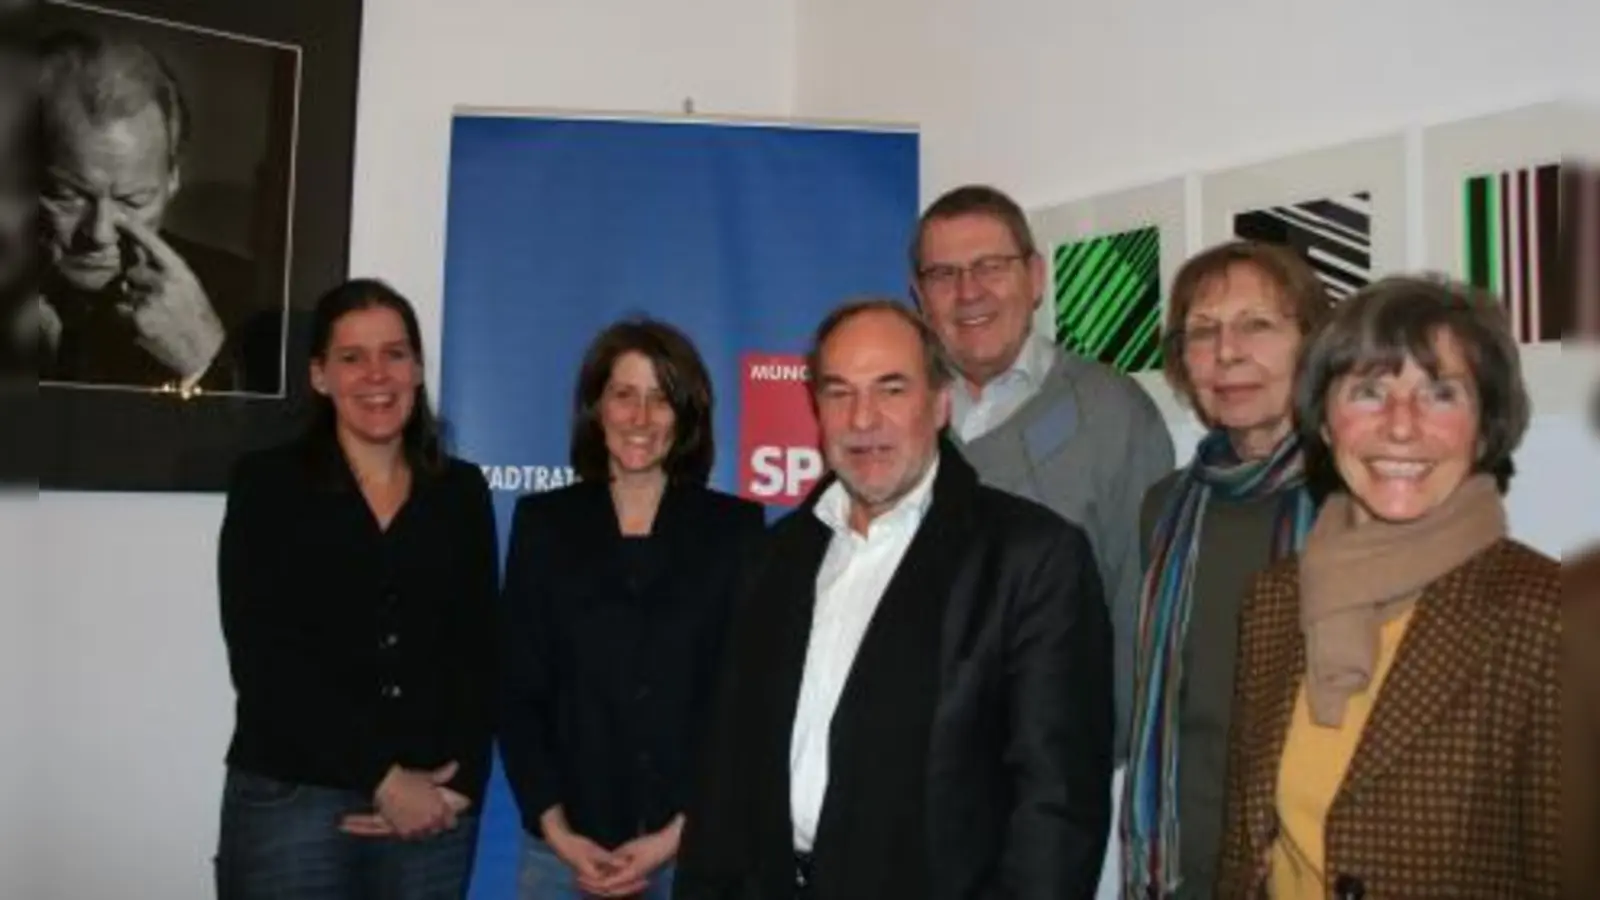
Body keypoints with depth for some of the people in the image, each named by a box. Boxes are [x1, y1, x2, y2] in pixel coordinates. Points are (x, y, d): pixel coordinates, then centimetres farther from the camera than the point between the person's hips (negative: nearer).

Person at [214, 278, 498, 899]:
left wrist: (459, 783, -9)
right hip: (289, 800, -2)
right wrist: (383, 776, -12)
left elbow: (480, 652, 5)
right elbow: (264, 660, -8)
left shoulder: (462, 491, 7)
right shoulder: (267, 484, 0)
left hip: (432, 809, 2)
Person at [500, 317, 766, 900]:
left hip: (698, 846, -1)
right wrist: (554, 827, -6)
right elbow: (518, 693, 2)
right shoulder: (543, 522, 3)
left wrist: (679, 832, -9)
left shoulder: (736, 527, -1)